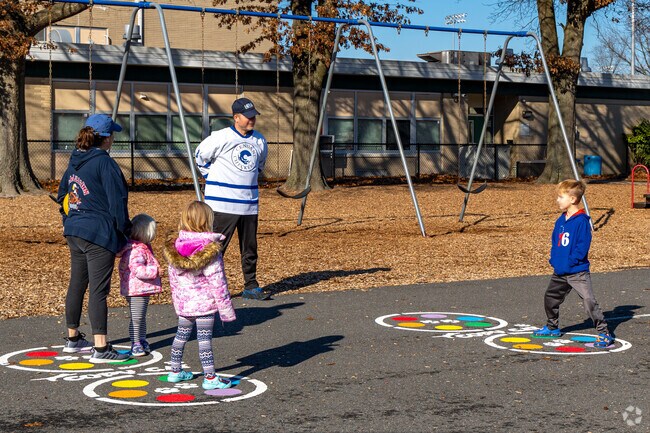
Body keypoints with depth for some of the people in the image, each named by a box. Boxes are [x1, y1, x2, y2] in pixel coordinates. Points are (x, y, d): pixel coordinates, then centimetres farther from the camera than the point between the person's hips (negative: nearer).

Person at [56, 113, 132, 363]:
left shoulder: (75, 161, 12)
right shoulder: (104, 162, -14)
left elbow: (62, 196, 21)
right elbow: (117, 200, -15)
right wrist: (124, 228, -4)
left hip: (74, 232, 9)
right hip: (99, 234, -9)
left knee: (77, 285, 18)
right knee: (98, 290, -7)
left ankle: (73, 338, 30)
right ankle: (100, 348, -7)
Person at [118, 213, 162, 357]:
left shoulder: (142, 247, 12)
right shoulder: (136, 251, -23)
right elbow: (138, 271, -31)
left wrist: (154, 270, 19)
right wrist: (155, 271, -25)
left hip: (143, 290, 11)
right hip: (136, 291, -11)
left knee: (141, 317, 19)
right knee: (136, 318, -2)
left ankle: (142, 340, 30)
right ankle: (135, 343, 5)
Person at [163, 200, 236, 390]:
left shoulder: (174, 249, 0)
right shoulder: (210, 251, -17)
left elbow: (173, 280, 9)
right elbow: (217, 283, -16)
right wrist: (226, 309, -9)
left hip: (183, 303, 6)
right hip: (205, 303, -6)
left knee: (181, 334, 18)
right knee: (204, 338, -3)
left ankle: (175, 371, 30)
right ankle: (210, 377, 0)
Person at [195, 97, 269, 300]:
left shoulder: (260, 140, 7)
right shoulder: (220, 138, -10)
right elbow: (200, 155, 3)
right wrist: (212, 179, 3)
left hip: (249, 204, 6)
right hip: (223, 204, -5)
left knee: (250, 248, 11)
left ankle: (251, 287, 20)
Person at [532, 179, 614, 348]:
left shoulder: (581, 221, -16)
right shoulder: (561, 220, 10)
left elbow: (583, 246, -19)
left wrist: (569, 262, -20)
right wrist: (554, 259, 7)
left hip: (578, 272, -9)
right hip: (560, 272, 9)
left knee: (589, 301, -14)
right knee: (550, 297, 20)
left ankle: (604, 333, -8)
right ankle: (552, 327, 39)